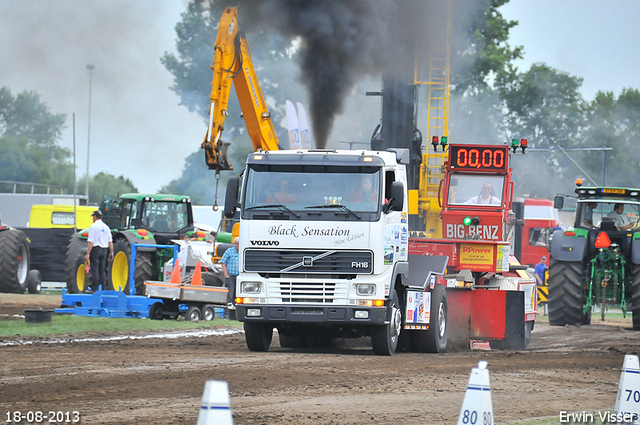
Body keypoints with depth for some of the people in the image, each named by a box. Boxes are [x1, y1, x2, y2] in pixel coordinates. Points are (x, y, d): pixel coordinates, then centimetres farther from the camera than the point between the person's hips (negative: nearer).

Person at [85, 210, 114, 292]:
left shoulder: (93, 227, -9)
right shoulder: (106, 227, 11)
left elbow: (91, 242, -14)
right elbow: (110, 242, 10)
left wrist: (88, 253, -13)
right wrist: (111, 253, 15)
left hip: (95, 249, -6)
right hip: (104, 249, 6)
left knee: (94, 270, -4)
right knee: (102, 270, 10)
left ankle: (94, 288, -7)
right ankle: (103, 288, 9)